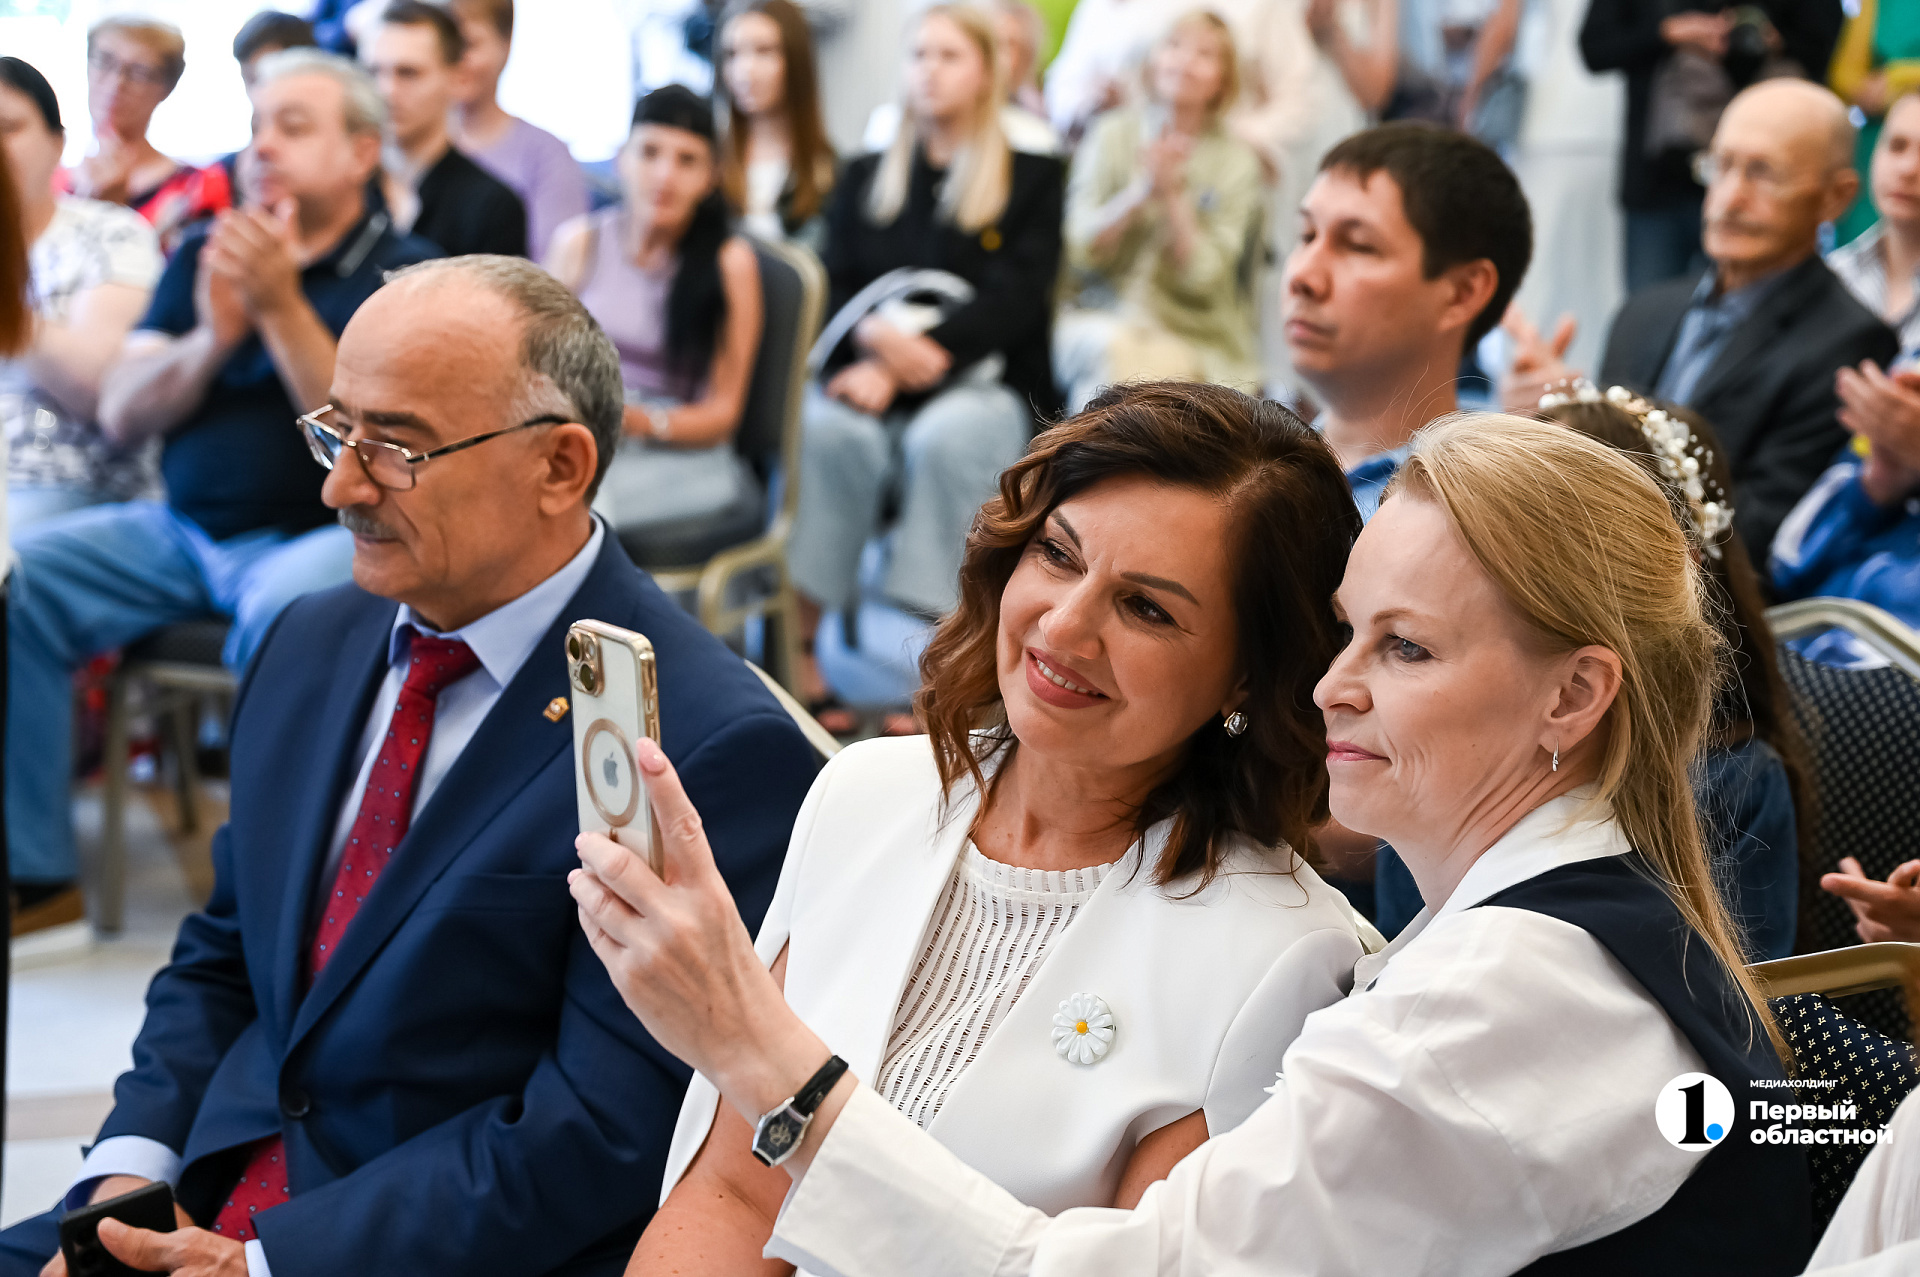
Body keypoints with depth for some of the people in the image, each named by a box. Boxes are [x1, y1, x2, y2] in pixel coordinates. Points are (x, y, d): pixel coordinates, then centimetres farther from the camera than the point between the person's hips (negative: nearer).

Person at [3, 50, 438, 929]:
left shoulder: (404, 274, 0)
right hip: (183, 528, 5)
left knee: (284, 611, -39)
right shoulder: (205, 258, 15)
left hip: (328, 532, -5)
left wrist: (282, 306, -19)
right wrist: (212, 338, -11)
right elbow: (119, 416, 7)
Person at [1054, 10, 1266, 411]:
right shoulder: (1113, 134, 5)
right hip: (1102, 320, 0)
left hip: (1201, 343, 0)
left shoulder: (1237, 163, 2)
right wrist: (1141, 191, -16)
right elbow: (1080, 251, -3)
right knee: (1116, 345, -34)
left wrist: (1172, 193, -16)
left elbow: (1200, 277, -6)